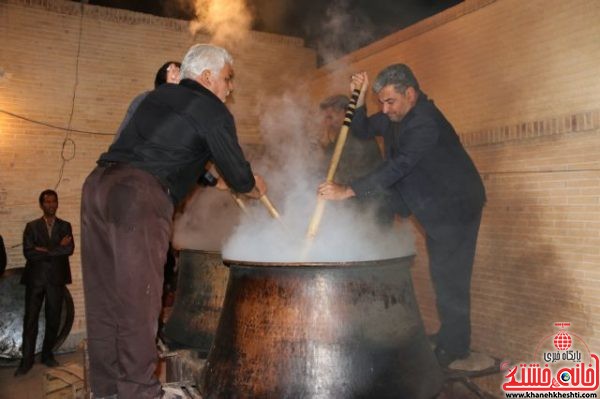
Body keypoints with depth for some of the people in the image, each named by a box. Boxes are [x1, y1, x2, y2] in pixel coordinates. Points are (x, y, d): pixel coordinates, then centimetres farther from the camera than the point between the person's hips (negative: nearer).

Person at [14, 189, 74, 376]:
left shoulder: (65, 226, 9)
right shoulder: (32, 226, 6)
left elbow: (69, 249, -6)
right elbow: (28, 252, -8)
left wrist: (45, 250, -11)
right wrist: (57, 249, -11)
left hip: (56, 279, 1)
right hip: (35, 278, -1)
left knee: (53, 320, 7)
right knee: (30, 320, 0)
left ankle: (47, 354, 22)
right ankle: (27, 360, 7)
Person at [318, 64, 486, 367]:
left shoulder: (426, 124, -27)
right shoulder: (394, 115, 1)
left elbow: (397, 167, -34)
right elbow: (362, 129, 9)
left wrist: (347, 191, -35)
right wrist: (359, 96, -8)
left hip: (456, 206, -9)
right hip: (434, 207, 9)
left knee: (449, 275, -7)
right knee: (441, 272, 14)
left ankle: (454, 346, 5)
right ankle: (451, 336, 27)